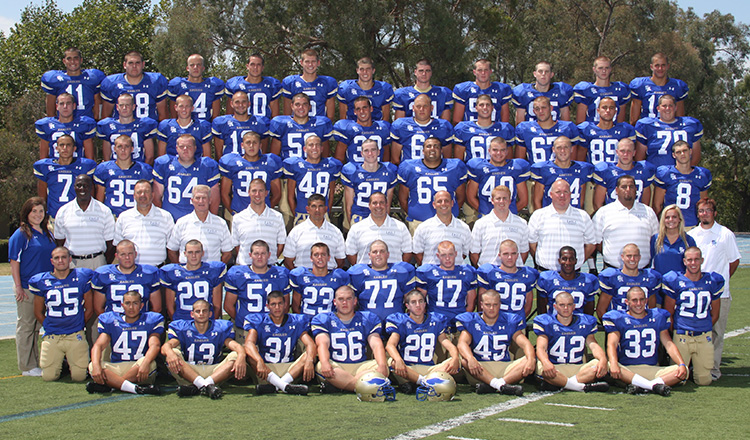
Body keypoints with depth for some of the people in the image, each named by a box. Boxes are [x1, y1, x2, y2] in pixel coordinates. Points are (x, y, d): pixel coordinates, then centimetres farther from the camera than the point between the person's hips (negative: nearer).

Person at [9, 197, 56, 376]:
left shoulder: (47, 233, 12)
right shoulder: (21, 234, -8)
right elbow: (14, 262, -10)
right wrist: (18, 287, -15)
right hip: (27, 289, -7)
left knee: (36, 326, 13)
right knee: (26, 326, 1)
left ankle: (34, 364, 20)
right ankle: (27, 367, 6)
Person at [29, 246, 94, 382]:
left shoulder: (82, 277, 0)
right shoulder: (41, 281, 1)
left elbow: (89, 309, 9)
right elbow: (38, 312, 13)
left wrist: (79, 326, 9)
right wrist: (49, 327, 7)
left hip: (76, 335, -1)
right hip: (52, 336, 1)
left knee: (79, 376, -5)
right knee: (49, 377, -4)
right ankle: (60, 361, 29)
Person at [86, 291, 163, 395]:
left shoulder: (149, 320, 5)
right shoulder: (110, 321, 10)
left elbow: (155, 345, -11)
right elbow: (98, 345, -1)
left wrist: (145, 363, -34)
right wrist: (96, 365, -24)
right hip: (116, 368, 2)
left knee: (150, 363, -35)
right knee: (92, 367, -26)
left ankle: (108, 385, -29)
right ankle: (136, 389, -40)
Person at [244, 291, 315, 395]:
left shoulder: (295, 322, 7)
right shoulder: (259, 322, 2)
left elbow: (310, 344, -6)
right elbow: (249, 343, -16)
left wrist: (309, 361, -29)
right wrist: (259, 362, -37)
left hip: (289, 370, 2)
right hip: (266, 368, -2)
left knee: (308, 356, -22)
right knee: (251, 355, -29)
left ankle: (274, 386, -36)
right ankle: (285, 386, -44)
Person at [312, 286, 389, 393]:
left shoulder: (367, 319, 17)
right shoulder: (324, 320, 13)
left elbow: (376, 344, 2)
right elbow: (322, 344, -5)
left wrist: (382, 366, -20)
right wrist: (325, 363, -29)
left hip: (361, 366, 2)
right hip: (335, 366, -2)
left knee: (383, 369, -29)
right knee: (320, 368, -35)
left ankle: (338, 385, -28)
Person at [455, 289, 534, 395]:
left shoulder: (509, 322, 12)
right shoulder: (471, 322, 7)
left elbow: (525, 344, 0)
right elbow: (462, 343, -11)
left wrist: (531, 360, -23)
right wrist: (470, 359, -34)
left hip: (505, 369, 2)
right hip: (479, 371, -2)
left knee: (530, 360, -23)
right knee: (462, 358, -32)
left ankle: (491, 386, -37)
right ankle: (501, 386, -44)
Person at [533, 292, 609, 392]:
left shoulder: (585, 323, 12)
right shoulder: (546, 323, 3)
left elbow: (593, 346, 3)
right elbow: (541, 347, -9)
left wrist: (603, 360, -21)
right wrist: (545, 362, -33)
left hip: (578, 369, 3)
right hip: (554, 368, -3)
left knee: (601, 365, -25)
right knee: (541, 368, -37)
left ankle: (556, 385, -32)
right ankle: (582, 387, -33)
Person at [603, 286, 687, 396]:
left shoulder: (658, 317, 13)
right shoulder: (618, 319, 5)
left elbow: (668, 344, 8)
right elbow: (612, 344, -9)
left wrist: (681, 364, -11)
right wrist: (613, 364, -30)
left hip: (653, 370, 3)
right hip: (627, 370, -3)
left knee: (684, 371, -22)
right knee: (608, 366, -35)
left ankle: (641, 386, -36)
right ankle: (654, 386, -40)